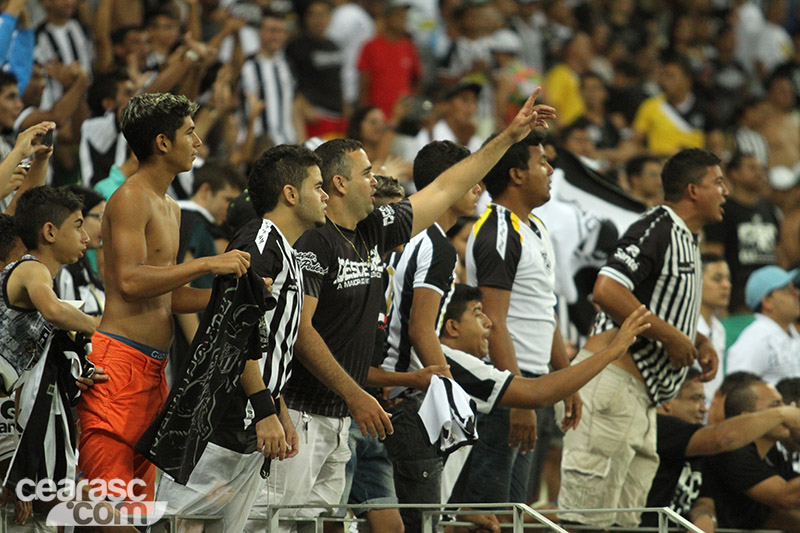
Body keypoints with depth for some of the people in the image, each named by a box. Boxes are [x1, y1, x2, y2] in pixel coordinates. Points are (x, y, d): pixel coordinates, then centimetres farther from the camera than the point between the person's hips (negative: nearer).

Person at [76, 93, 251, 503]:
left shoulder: (170, 209, 23)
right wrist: (207, 265, -18)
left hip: (153, 368, 10)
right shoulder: (131, 199, -8)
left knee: (141, 498, 6)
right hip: (120, 360, -10)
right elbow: (130, 281, -20)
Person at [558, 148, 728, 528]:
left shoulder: (686, 240, 21)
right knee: (587, 522, -15)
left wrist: (698, 342, 16)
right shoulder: (656, 228, -10)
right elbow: (607, 291, -24)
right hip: (612, 382, -11)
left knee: (624, 521, 7)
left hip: (641, 401, 11)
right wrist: (670, 335, -16)